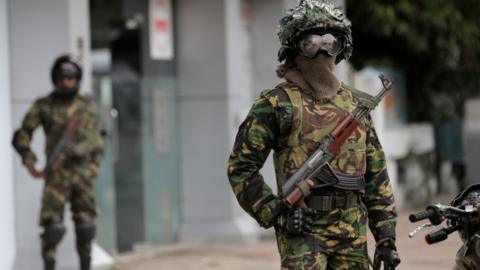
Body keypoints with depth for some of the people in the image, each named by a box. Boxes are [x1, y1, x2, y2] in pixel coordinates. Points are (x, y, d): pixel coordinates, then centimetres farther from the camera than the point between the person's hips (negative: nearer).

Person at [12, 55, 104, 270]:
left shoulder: (87, 105, 7)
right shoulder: (43, 106, -2)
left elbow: (95, 138, 15)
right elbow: (21, 137, 1)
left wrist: (96, 163, 0)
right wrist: (30, 166, -8)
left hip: (83, 175, 3)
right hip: (56, 176, -3)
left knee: (85, 227, 1)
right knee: (53, 228, -10)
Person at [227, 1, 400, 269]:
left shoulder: (355, 104, 14)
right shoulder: (276, 104, -2)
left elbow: (377, 175, 15)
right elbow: (241, 167, -3)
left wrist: (387, 238, 10)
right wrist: (275, 213, -11)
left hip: (353, 233, 5)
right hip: (303, 229, -5)